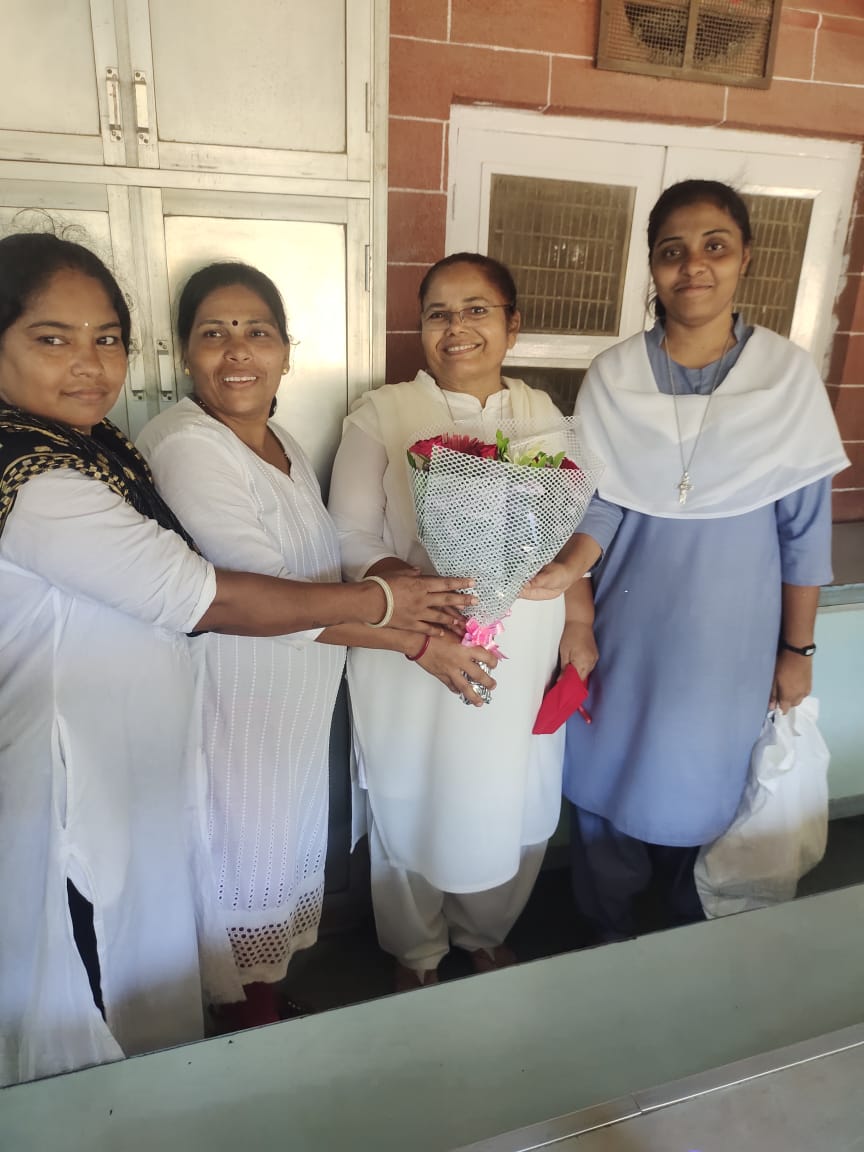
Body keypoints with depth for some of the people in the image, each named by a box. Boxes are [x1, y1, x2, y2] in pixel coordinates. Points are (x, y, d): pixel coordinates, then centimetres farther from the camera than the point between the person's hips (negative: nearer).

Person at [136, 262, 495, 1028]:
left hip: (299, 700, 8)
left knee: (288, 850, 25)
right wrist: (415, 642, -24)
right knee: (253, 861, 12)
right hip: (239, 712, -8)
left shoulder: (277, 440, 5)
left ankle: (273, 996, 51)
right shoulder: (187, 448, -23)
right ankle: (257, 1035, 40)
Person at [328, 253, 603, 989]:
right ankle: (416, 955, 44)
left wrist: (570, 567, -14)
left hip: (524, 660, 3)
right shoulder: (381, 414, -5)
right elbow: (353, 539, -9)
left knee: (511, 811, 17)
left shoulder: (544, 413, 7)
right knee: (414, 813, 13)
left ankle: (486, 934, 49)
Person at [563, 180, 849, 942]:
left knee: (704, 787, 17)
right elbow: (586, 511, -2)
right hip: (629, 625, 1)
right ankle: (608, 936, 41)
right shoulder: (613, 376, -5)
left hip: (731, 632, 0)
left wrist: (798, 649, 1)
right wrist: (579, 627, -4)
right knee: (610, 781, 13)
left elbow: (806, 526, -2)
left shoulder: (788, 374, -7)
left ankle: (692, 944, 46)